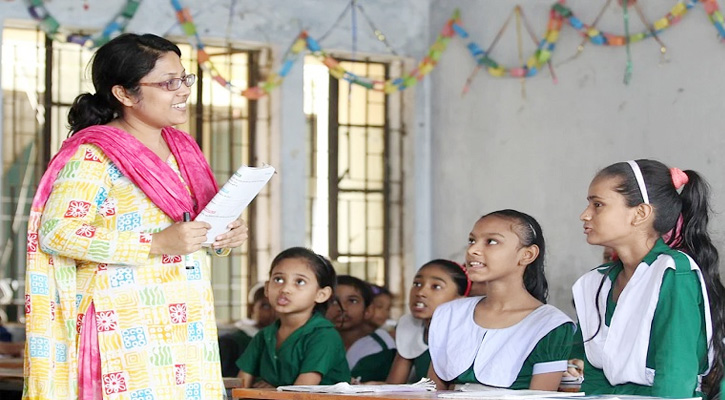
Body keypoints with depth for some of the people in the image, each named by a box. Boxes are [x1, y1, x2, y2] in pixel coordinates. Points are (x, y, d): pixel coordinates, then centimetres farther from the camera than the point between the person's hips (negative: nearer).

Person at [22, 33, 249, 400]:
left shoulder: (180, 147, 16)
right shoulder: (95, 154, -8)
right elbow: (56, 231, -18)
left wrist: (220, 238, 4)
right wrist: (157, 243, -21)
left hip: (185, 325, 7)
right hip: (125, 325, -7)